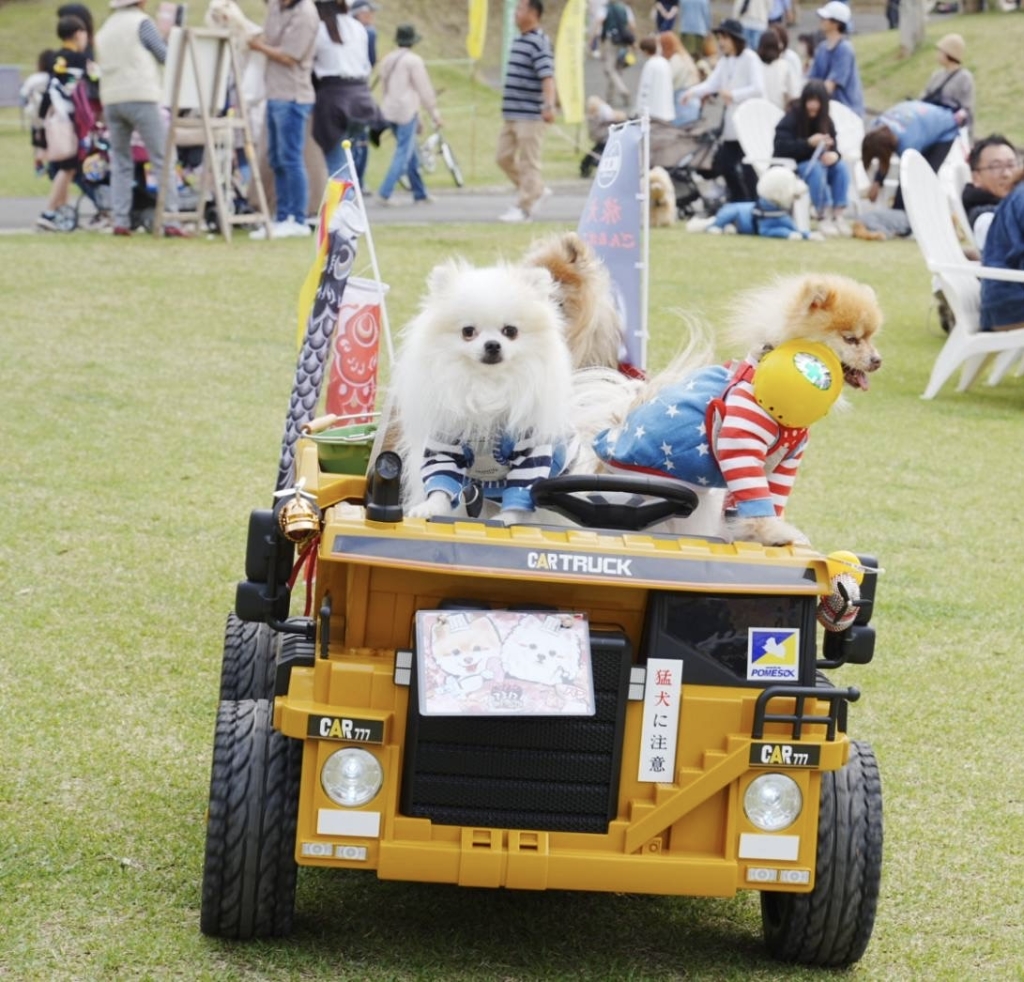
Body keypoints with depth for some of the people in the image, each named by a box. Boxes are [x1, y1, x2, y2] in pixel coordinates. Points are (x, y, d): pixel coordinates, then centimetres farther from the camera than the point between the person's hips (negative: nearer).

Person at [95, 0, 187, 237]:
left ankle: (120, 221, 2)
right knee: (163, 160, -5)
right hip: (141, 97, -6)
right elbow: (166, 57, 1)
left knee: (120, 163, 11)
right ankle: (170, 222, -12)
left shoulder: (104, 30, 20)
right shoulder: (141, 22, -1)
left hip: (111, 100, 6)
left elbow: (101, 64, 20)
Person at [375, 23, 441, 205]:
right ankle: (384, 193, -17)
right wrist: (434, 112, -4)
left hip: (389, 110, 8)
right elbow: (424, 89, -11)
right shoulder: (414, 60, -11)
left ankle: (420, 193, 20)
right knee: (404, 154, -7)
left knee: (410, 152, 16)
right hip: (407, 110, -8)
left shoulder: (388, 59, 12)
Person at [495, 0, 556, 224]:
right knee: (504, 157, 12)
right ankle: (535, 190, 25)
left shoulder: (539, 43, -14)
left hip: (530, 115, -10)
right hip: (512, 113, 10)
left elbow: (547, 77, -24)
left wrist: (549, 106, -35)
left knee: (528, 162, -2)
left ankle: (524, 208, 3)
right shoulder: (519, 41, 15)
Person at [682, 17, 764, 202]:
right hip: (731, 123, 8)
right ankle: (738, 202, 25)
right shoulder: (724, 61, 13)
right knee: (725, 164, 11)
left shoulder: (750, 58, -10)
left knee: (747, 167, -5)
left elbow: (758, 88, -20)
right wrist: (693, 92, -18)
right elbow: (712, 83, 0)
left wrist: (733, 95, -24)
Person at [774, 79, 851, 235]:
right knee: (816, 168, -35)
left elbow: (832, 147, 2)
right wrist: (808, 143, -33)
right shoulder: (792, 118, -11)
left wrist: (833, 154, -24)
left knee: (841, 166, -21)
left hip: (815, 163, 6)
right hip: (790, 165, -6)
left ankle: (838, 215, -27)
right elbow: (781, 147, -22)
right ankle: (823, 217, -32)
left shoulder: (826, 121, 6)